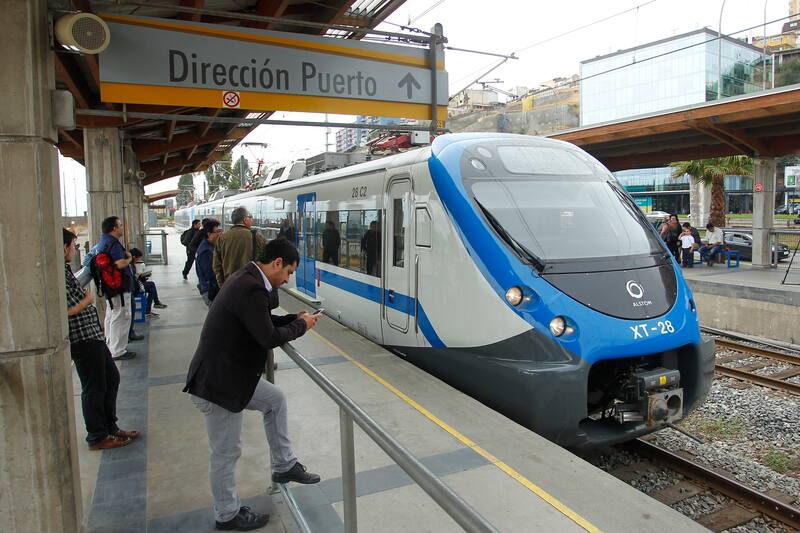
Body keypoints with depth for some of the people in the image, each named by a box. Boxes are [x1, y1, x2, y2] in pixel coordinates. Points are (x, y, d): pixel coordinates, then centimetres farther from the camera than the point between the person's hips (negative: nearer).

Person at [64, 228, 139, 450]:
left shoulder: (64, 270, 12)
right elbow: (68, 310, -22)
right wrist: (88, 299, -8)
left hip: (92, 335, 10)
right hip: (82, 339, -10)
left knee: (111, 378, 19)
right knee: (94, 387, 3)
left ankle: (110, 426, 31)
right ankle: (98, 436, 18)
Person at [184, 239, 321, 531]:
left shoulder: (246, 278, 5)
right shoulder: (252, 288, -27)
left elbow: (261, 322, 16)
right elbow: (268, 337, -24)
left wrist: (294, 318, 6)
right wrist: (301, 325, -8)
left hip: (231, 373, 10)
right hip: (218, 383, -10)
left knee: (275, 400, 20)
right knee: (226, 452, 8)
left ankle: (284, 465, 33)